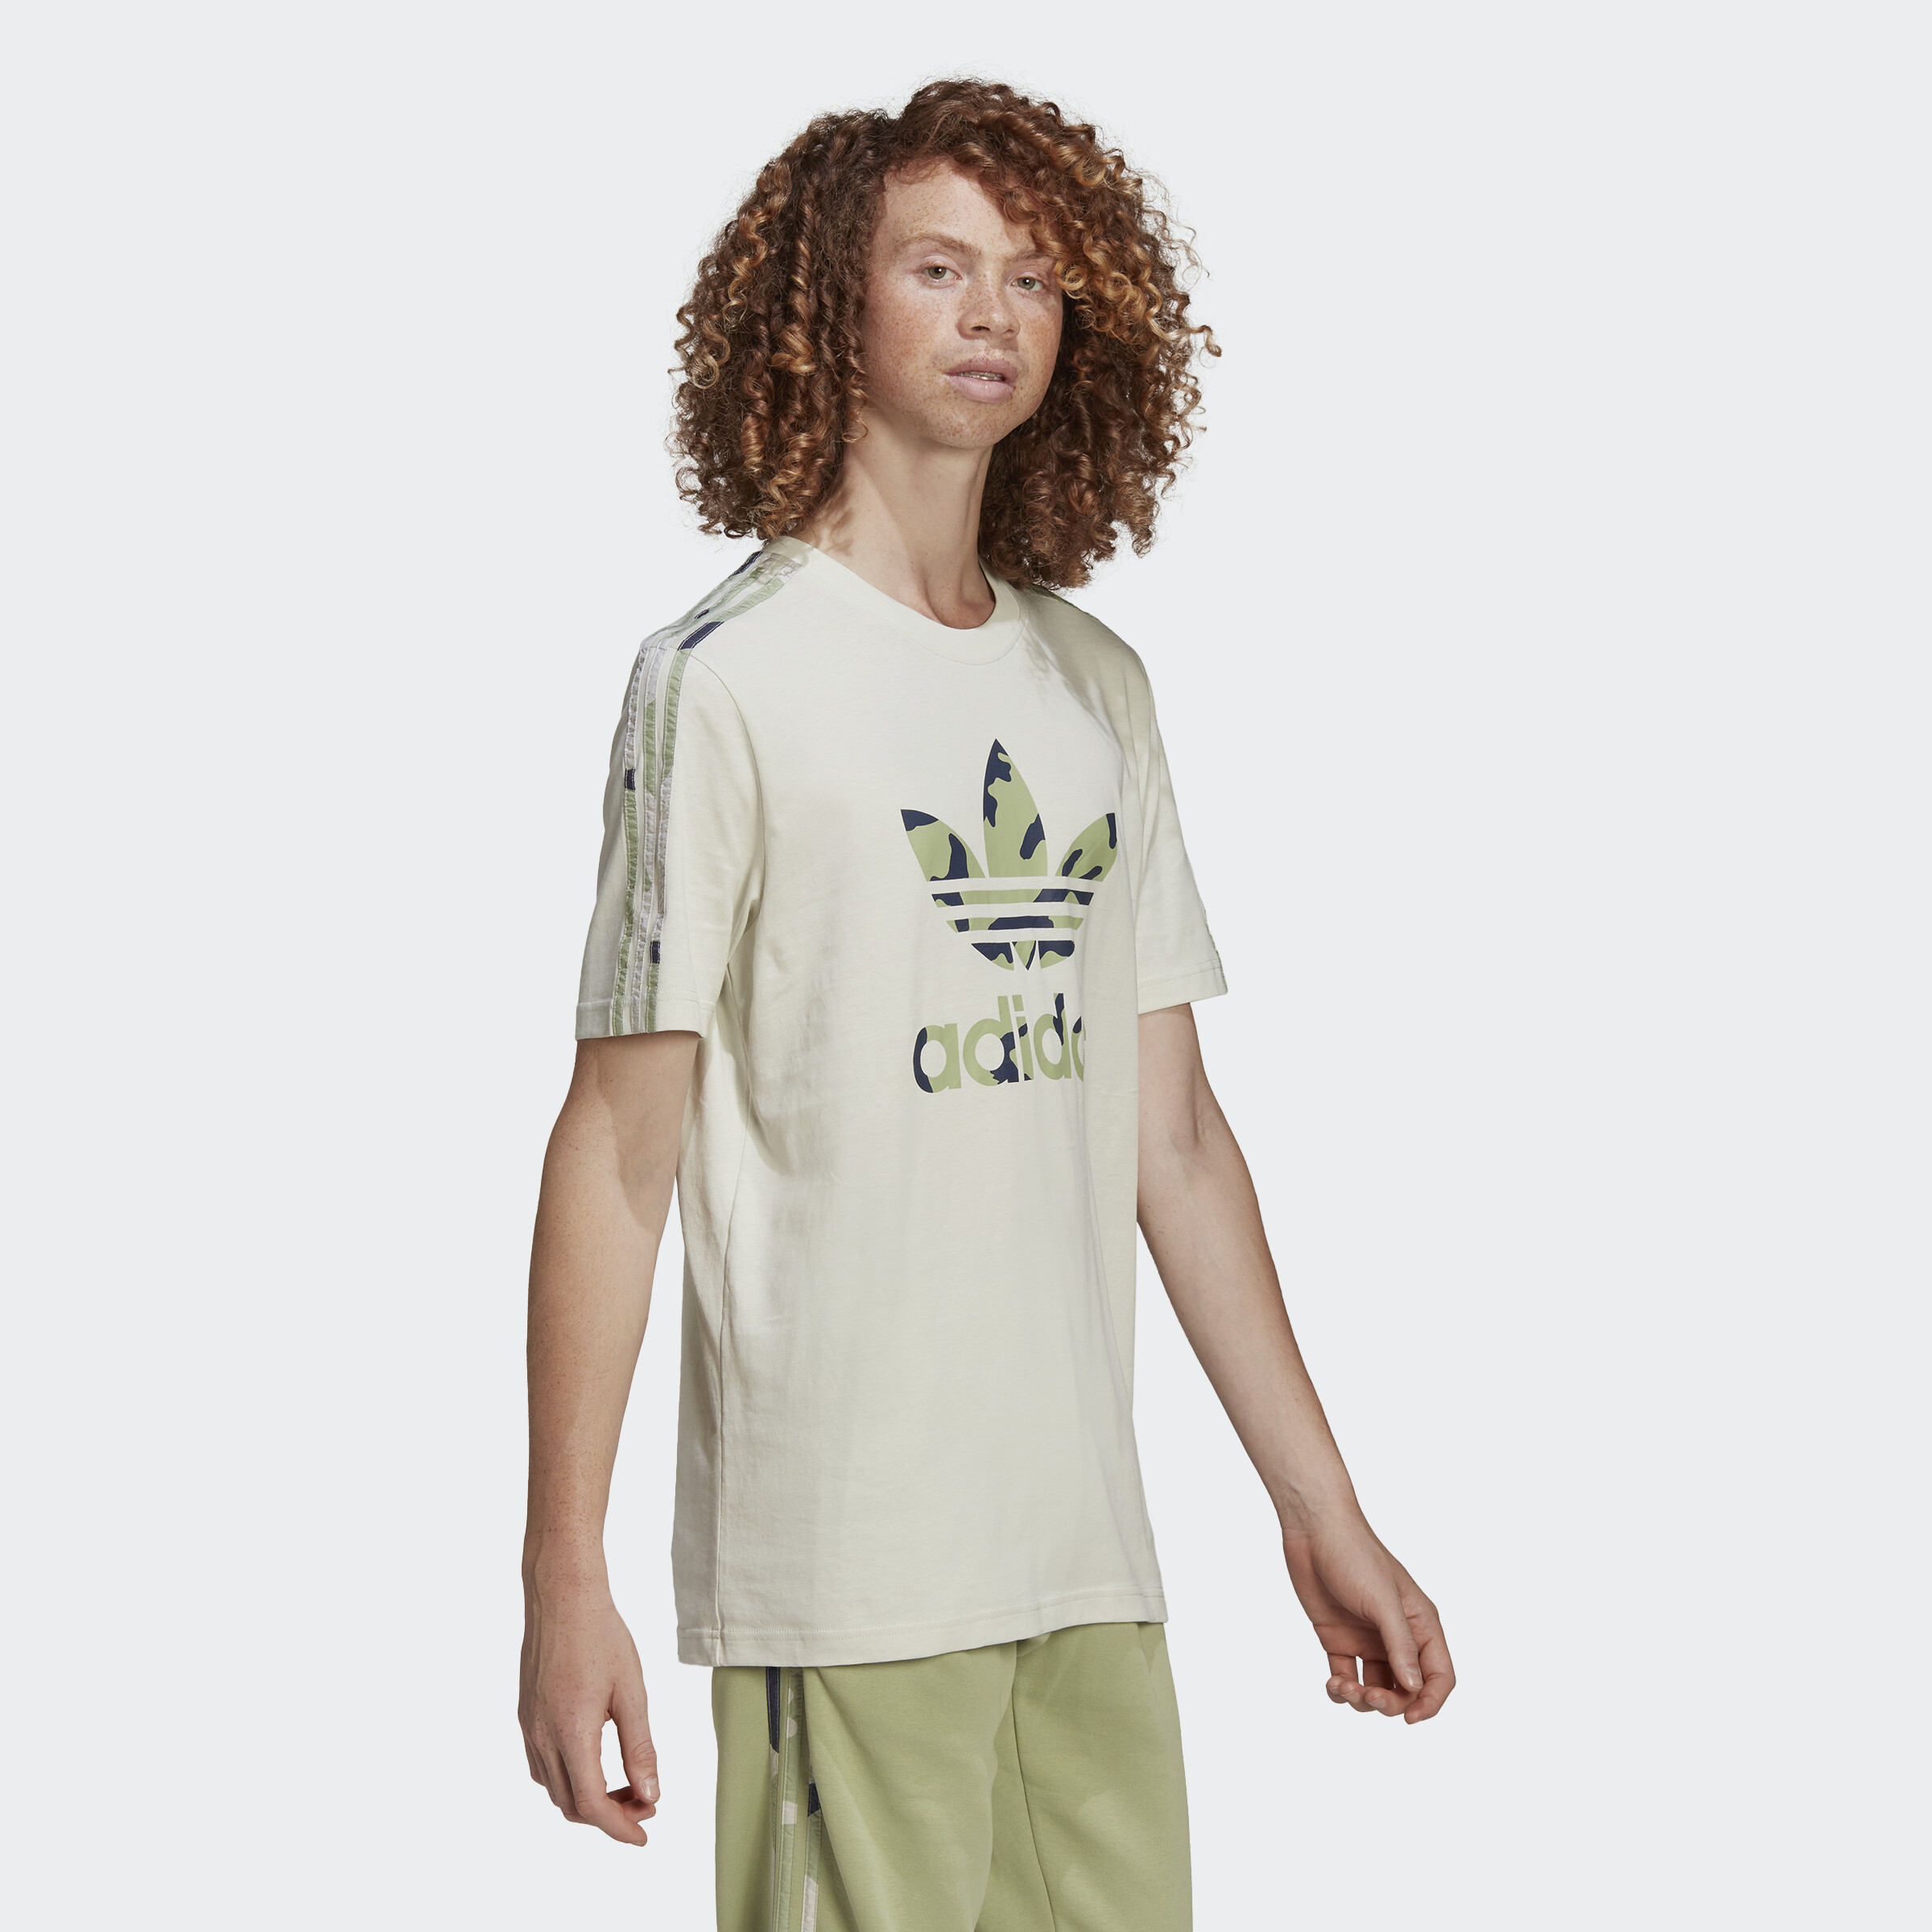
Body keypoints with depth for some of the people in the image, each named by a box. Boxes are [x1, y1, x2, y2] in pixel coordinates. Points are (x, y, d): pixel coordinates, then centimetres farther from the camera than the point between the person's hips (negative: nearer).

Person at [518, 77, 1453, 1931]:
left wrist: (1322, 1508, 14)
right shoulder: (728, 678, -5)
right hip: (838, 1565, -6)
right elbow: (620, 1152, -7)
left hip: (1091, 1555, 6)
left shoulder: (1097, 689, 13)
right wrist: (564, 1575, -11)